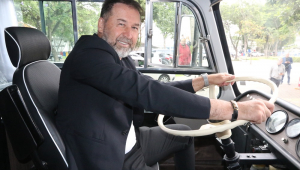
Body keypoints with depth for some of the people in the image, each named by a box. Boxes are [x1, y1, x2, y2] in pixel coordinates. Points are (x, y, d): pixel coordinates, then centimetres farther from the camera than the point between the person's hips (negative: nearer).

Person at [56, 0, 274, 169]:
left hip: (131, 142, 9)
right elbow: (146, 91, -36)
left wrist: (206, 79, 8)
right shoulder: (89, 53, -23)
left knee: (183, 133, 20)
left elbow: (157, 88, 10)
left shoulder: (121, 59, 4)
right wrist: (234, 109, -35)